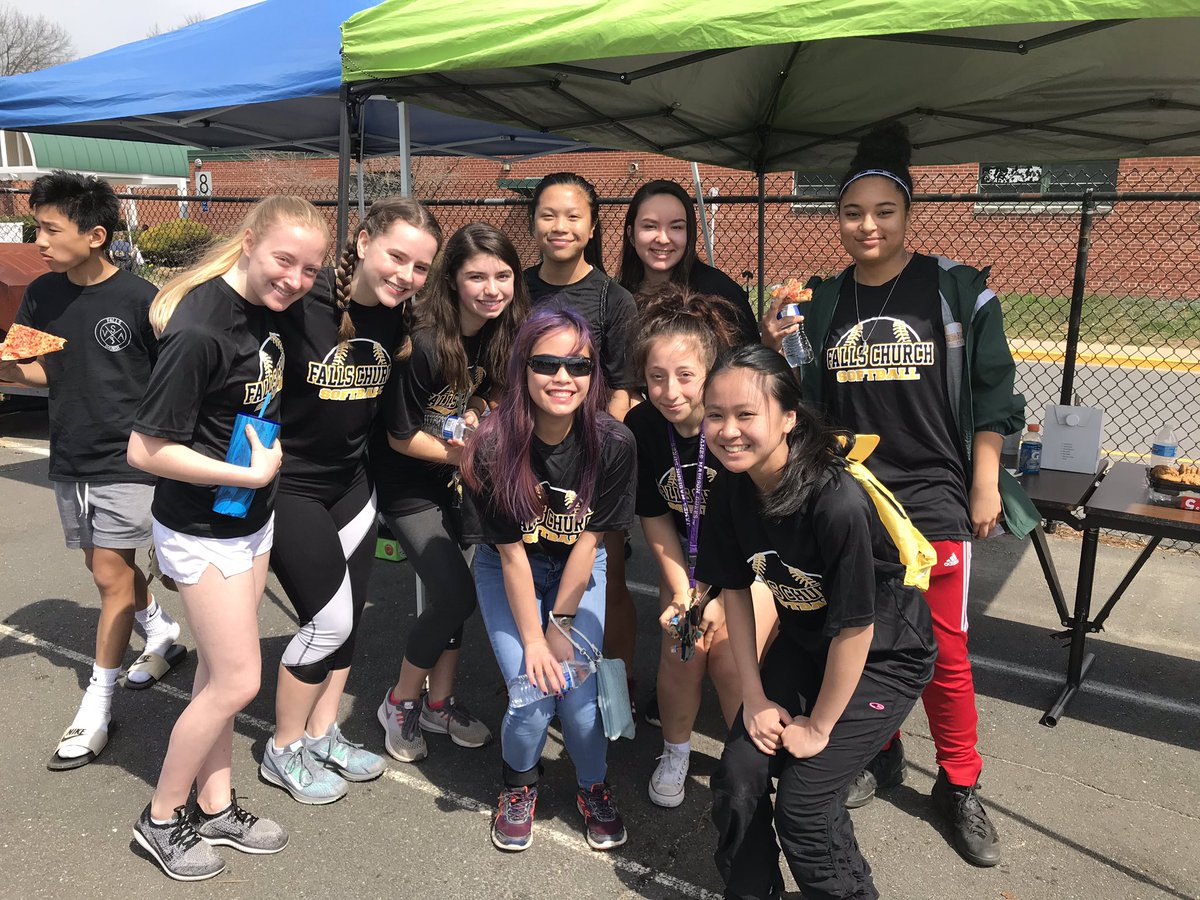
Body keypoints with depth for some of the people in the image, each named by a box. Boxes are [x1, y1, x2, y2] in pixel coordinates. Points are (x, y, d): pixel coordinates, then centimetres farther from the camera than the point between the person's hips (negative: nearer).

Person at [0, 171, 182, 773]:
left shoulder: (138, 299, -14)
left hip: (125, 460, -6)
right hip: (69, 459, 6)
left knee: (111, 575, -2)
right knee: (106, 566, 17)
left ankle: (97, 706, 10)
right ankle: (164, 634, 41)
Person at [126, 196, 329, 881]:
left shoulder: (270, 309, -1)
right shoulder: (198, 331, -27)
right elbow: (146, 450, -24)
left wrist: (271, 453, 6)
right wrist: (253, 474, -21)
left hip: (253, 519, 8)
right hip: (201, 530, -8)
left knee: (219, 670, 17)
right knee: (237, 681, 0)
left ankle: (216, 806, 33)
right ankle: (162, 817, 23)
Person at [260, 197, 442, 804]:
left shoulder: (396, 316, -3)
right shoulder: (300, 304, -23)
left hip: (351, 481, 7)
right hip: (287, 485, -6)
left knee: (348, 616, 13)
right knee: (329, 618, -3)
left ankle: (322, 737, 33)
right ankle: (284, 752, 20)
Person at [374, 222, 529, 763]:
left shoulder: (503, 334, -8)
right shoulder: (423, 344, -27)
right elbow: (401, 437, -19)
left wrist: (477, 413, -12)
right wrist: (467, 455, -16)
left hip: (455, 481, 6)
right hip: (408, 488, -6)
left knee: (449, 594, 11)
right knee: (457, 595, -9)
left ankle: (438, 704, 30)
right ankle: (399, 703, 15)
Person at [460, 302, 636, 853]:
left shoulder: (612, 444, -23)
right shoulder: (493, 448, -26)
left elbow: (588, 539, -14)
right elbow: (512, 553, -19)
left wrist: (560, 626, -10)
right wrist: (532, 642, -15)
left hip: (579, 570, 1)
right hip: (509, 572, -1)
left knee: (579, 693, -11)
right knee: (533, 693, -12)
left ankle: (593, 789, 21)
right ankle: (519, 786, 22)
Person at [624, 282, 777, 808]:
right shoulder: (640, 426, -16)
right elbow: (654, 516, -3)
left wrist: (721, 598, -23)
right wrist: (681, 591, -10)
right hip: (689, 556, 3)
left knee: (730, 657, -17)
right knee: (682, 647, -13)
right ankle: (675, 753, 15)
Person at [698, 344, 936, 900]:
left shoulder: (838, 503, -34)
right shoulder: (731, 491, -14)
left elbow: (855, 629, -25)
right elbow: (735, 590, 0)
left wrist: (819, 727, -12)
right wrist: (755, 697, 0)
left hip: (882, 656, -5)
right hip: (804, 640, 6)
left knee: (803, 802, -10)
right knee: (737, 780, -2)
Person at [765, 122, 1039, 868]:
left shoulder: (956, 290, -2)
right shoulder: (823, 303, 7)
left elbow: (992, 392, 0)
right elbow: (809, 402, 13)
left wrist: (985, 485, -3)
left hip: (934, 495, -3)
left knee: (943, 650, 2)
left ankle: (960, 786, 22)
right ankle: (879, 757, 32)